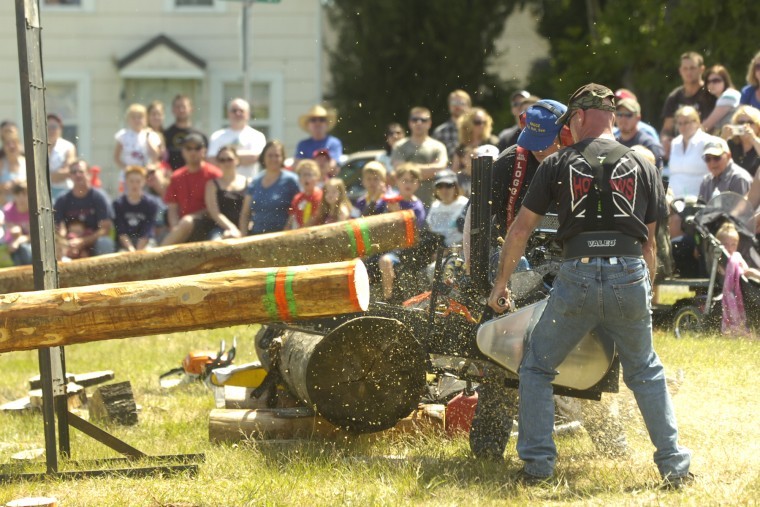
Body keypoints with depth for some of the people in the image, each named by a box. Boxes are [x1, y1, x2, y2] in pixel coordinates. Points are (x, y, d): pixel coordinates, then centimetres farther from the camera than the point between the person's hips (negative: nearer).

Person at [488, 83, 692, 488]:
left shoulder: (558, 164, 7)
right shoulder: (642, 167, 12)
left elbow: (520, 230, 9)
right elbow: (649, 241, 14)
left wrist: (500, 283, 18)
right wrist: (644, 293, 25)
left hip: (577, 275, -2)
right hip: (630, 273, 2)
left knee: (537, 368, 14)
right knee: (646, 374, 18)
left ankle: (536, 465, 6)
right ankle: (674, 466, 12)